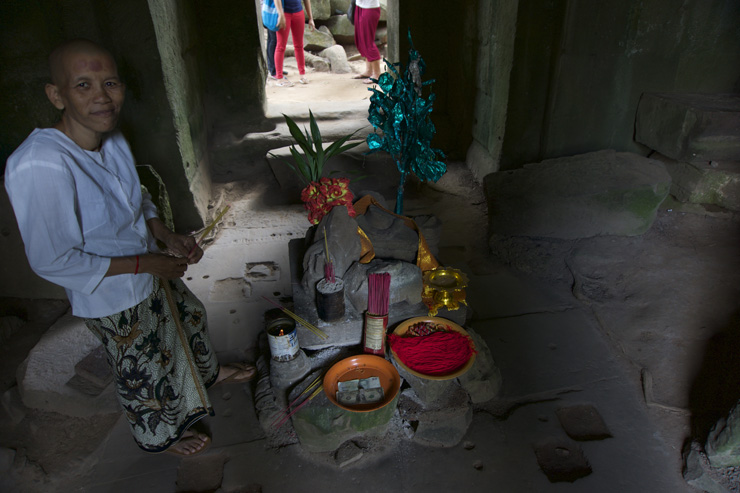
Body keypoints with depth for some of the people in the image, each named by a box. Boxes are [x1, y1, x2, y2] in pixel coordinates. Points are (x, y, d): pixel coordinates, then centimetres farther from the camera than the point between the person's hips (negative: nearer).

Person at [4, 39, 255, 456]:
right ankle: (160, 436, 49)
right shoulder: (39, 166, -35)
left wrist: (169, 236, -9)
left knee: (189, 316, 30)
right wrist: (145, 263, -23)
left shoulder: (112, 139, -11)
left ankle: (208, 371, 63)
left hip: (151, 273, 7)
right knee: (145, 373, 16)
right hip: (113, 300, -7)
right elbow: (53, 261, -28)